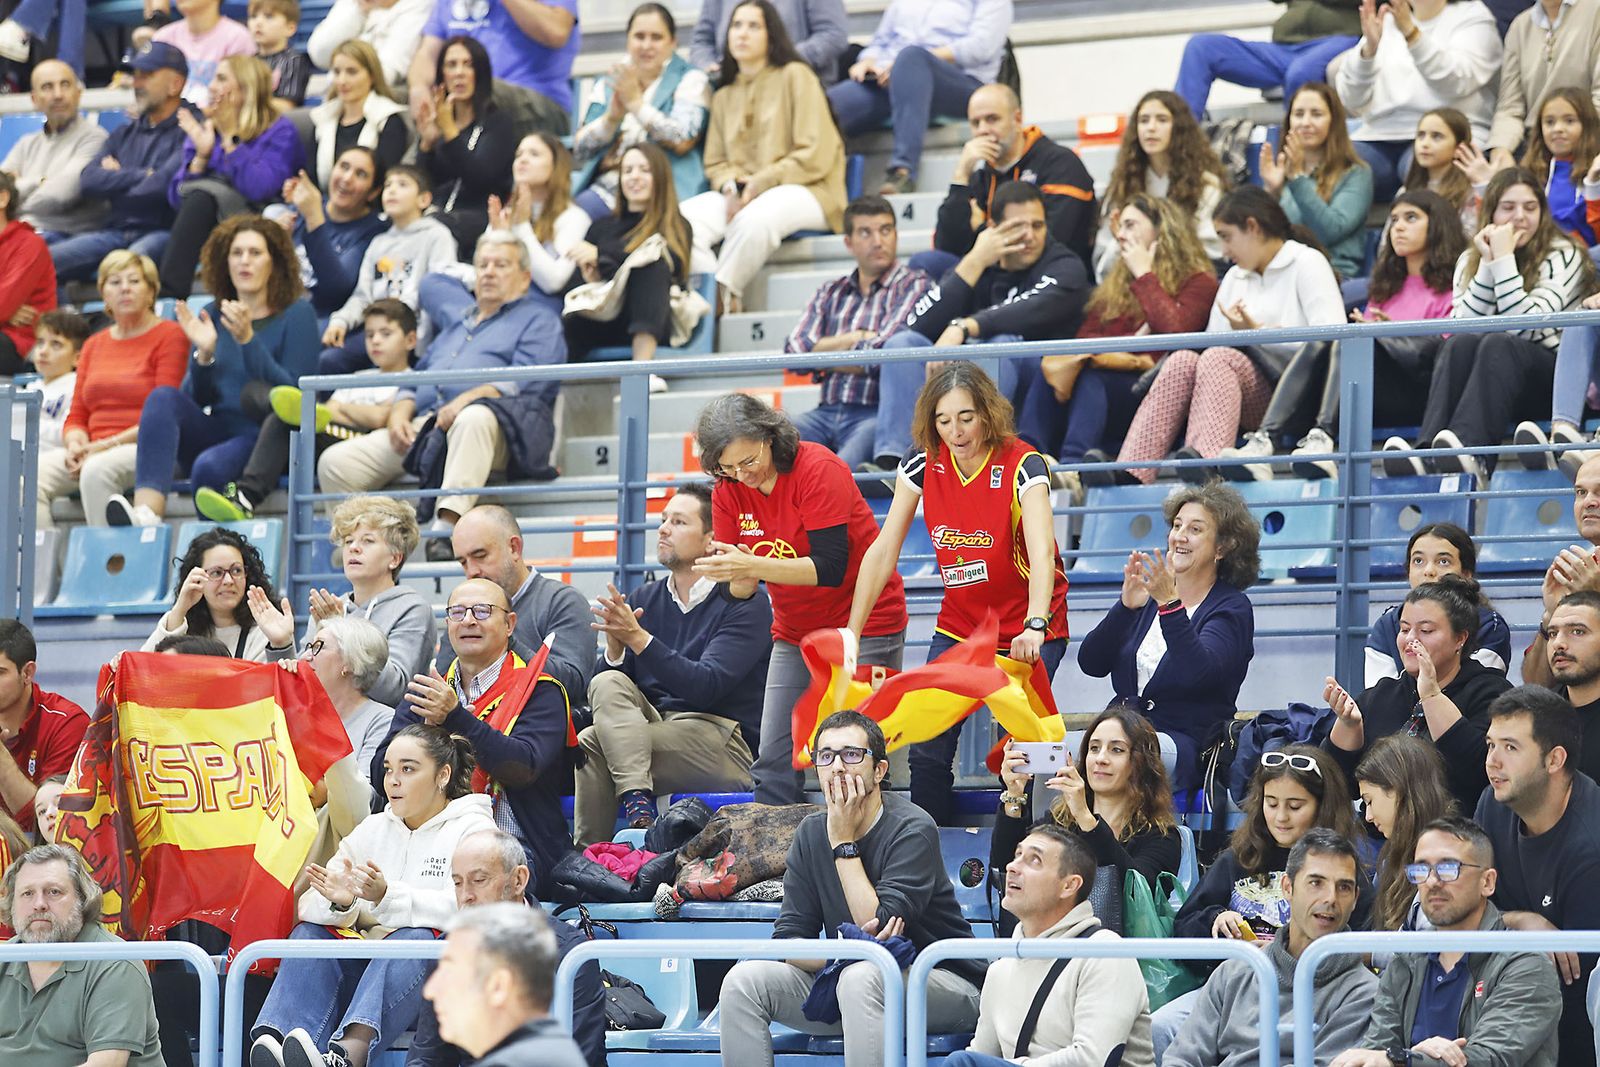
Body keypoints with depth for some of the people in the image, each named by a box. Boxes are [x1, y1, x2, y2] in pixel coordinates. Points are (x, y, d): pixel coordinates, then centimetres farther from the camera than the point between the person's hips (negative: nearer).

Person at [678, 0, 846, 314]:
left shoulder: (794, 76, 2)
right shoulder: (724, 95, 20)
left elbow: (815, 156, -7)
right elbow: (715, 162, 17)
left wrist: (761, 183, -14)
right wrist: (730, 187, -7)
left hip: (803, 190, -5)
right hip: (739, 194, 6)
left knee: (753, 219, -40)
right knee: (683, 218, -25)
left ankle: (724, 295, -25)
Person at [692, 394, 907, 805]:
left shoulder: (818, 468, -20)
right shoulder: (728, 490, -3)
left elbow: (830, 567, -26)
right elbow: (739, 591, -2)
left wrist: (754, 565, -35)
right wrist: (739, 576, -27)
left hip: (863, 623, -6)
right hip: (794, 632, 6)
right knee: (773, 762, -3)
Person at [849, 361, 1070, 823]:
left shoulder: (1022, 465, -18)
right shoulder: (923, 464, -5)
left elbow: (1042, 550, -33)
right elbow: (883, 551, -3)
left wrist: (1034, 627, -49)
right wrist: (852, 635, -10)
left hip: (1025, 632, -4)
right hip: (958, 625, 4)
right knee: (926, 746, -10)